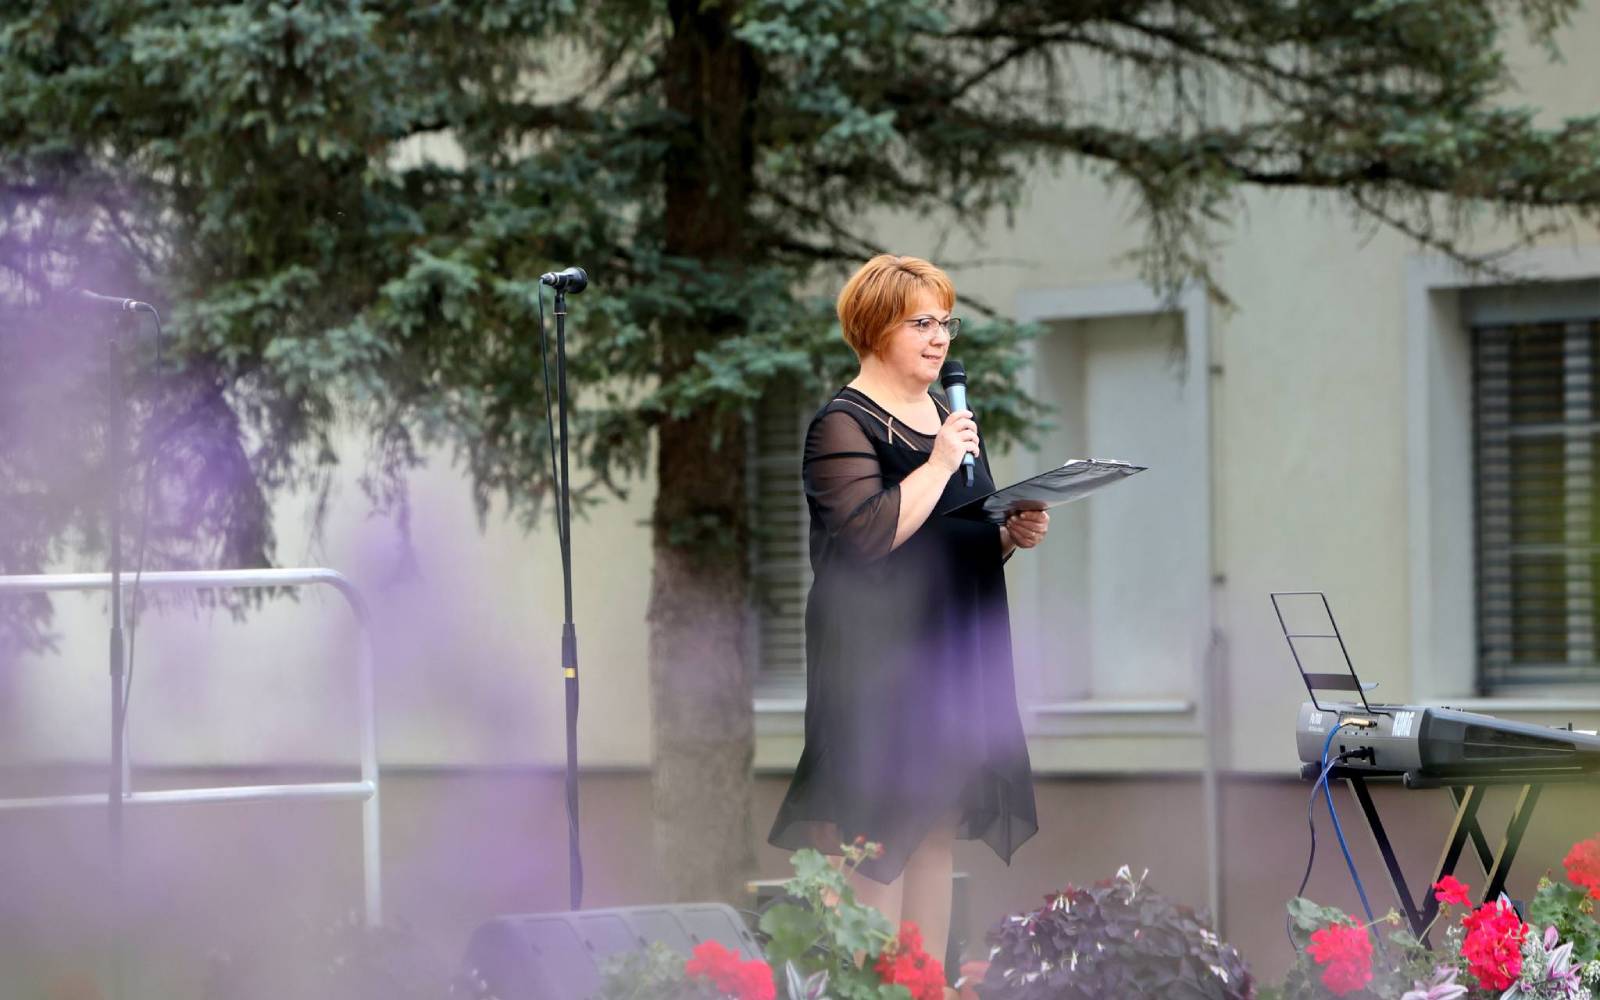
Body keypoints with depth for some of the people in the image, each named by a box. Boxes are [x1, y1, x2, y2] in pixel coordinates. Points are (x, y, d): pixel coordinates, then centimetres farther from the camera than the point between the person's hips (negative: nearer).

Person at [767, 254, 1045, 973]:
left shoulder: (947, 416, 17)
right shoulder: (843, 425, -9)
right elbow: (869, 534, -23)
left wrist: (1012, 535, 5)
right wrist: (939, 464, -19)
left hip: (956, 657, 8)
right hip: (880, 663, -8)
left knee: (939, 830, 7)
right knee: (877, 838, -9)